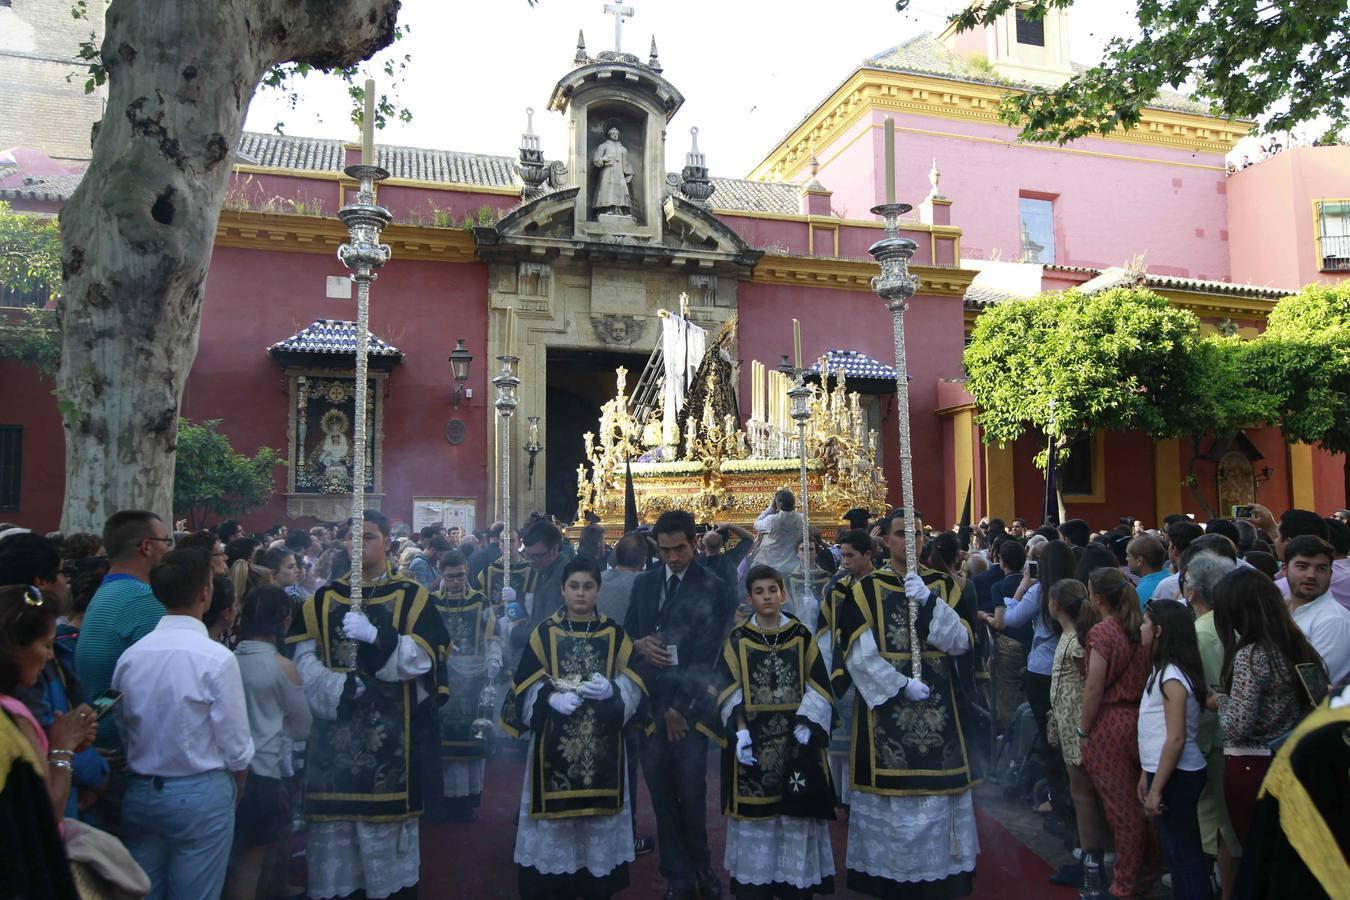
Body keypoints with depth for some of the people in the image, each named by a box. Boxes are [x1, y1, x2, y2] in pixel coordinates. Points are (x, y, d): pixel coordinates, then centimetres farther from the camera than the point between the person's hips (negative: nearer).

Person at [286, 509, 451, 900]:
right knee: (336, 819, 3)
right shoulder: (324, 599, 11)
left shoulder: (412, 596, 3)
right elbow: (303, 656, 2)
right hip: (334, 728, 2)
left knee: (386, 817, -1)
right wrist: (336, 685, -15)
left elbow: (422, 659, -8)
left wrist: (375, 636, -21)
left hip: (392, 731, -2)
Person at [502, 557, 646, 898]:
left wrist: (611, 691, -18)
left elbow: (634, 685, 2)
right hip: (555, 743, -1)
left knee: (598, 809, 5)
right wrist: (551, 698, -19)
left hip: (602, 743, 1)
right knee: (555, 812, 2)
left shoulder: (614, 633, 4)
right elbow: (527, 687, -1)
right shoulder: (544, 632, 1)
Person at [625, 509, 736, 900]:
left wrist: (681, 707, -10)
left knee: (691, 791, -1)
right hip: (649, 701, 4)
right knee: (661, 791, 6)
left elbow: (708, 655, -9)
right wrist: (639, 644, -8)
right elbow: (627, 633, 16)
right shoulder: (644, 583, 10)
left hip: (690, 704, -4)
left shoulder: (714, 588, -5)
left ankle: (700, 868, 21)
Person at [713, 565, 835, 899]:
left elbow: (818, 688, 1)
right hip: (753, 739, 0)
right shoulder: (737, 639, 2)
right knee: (755, 811, 1)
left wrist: (807, 725, -12)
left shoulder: (802, 635, 3)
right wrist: (740, 733, -13)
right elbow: (729, 693, -1)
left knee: (796, 809, 2)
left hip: (795, 738, 1)